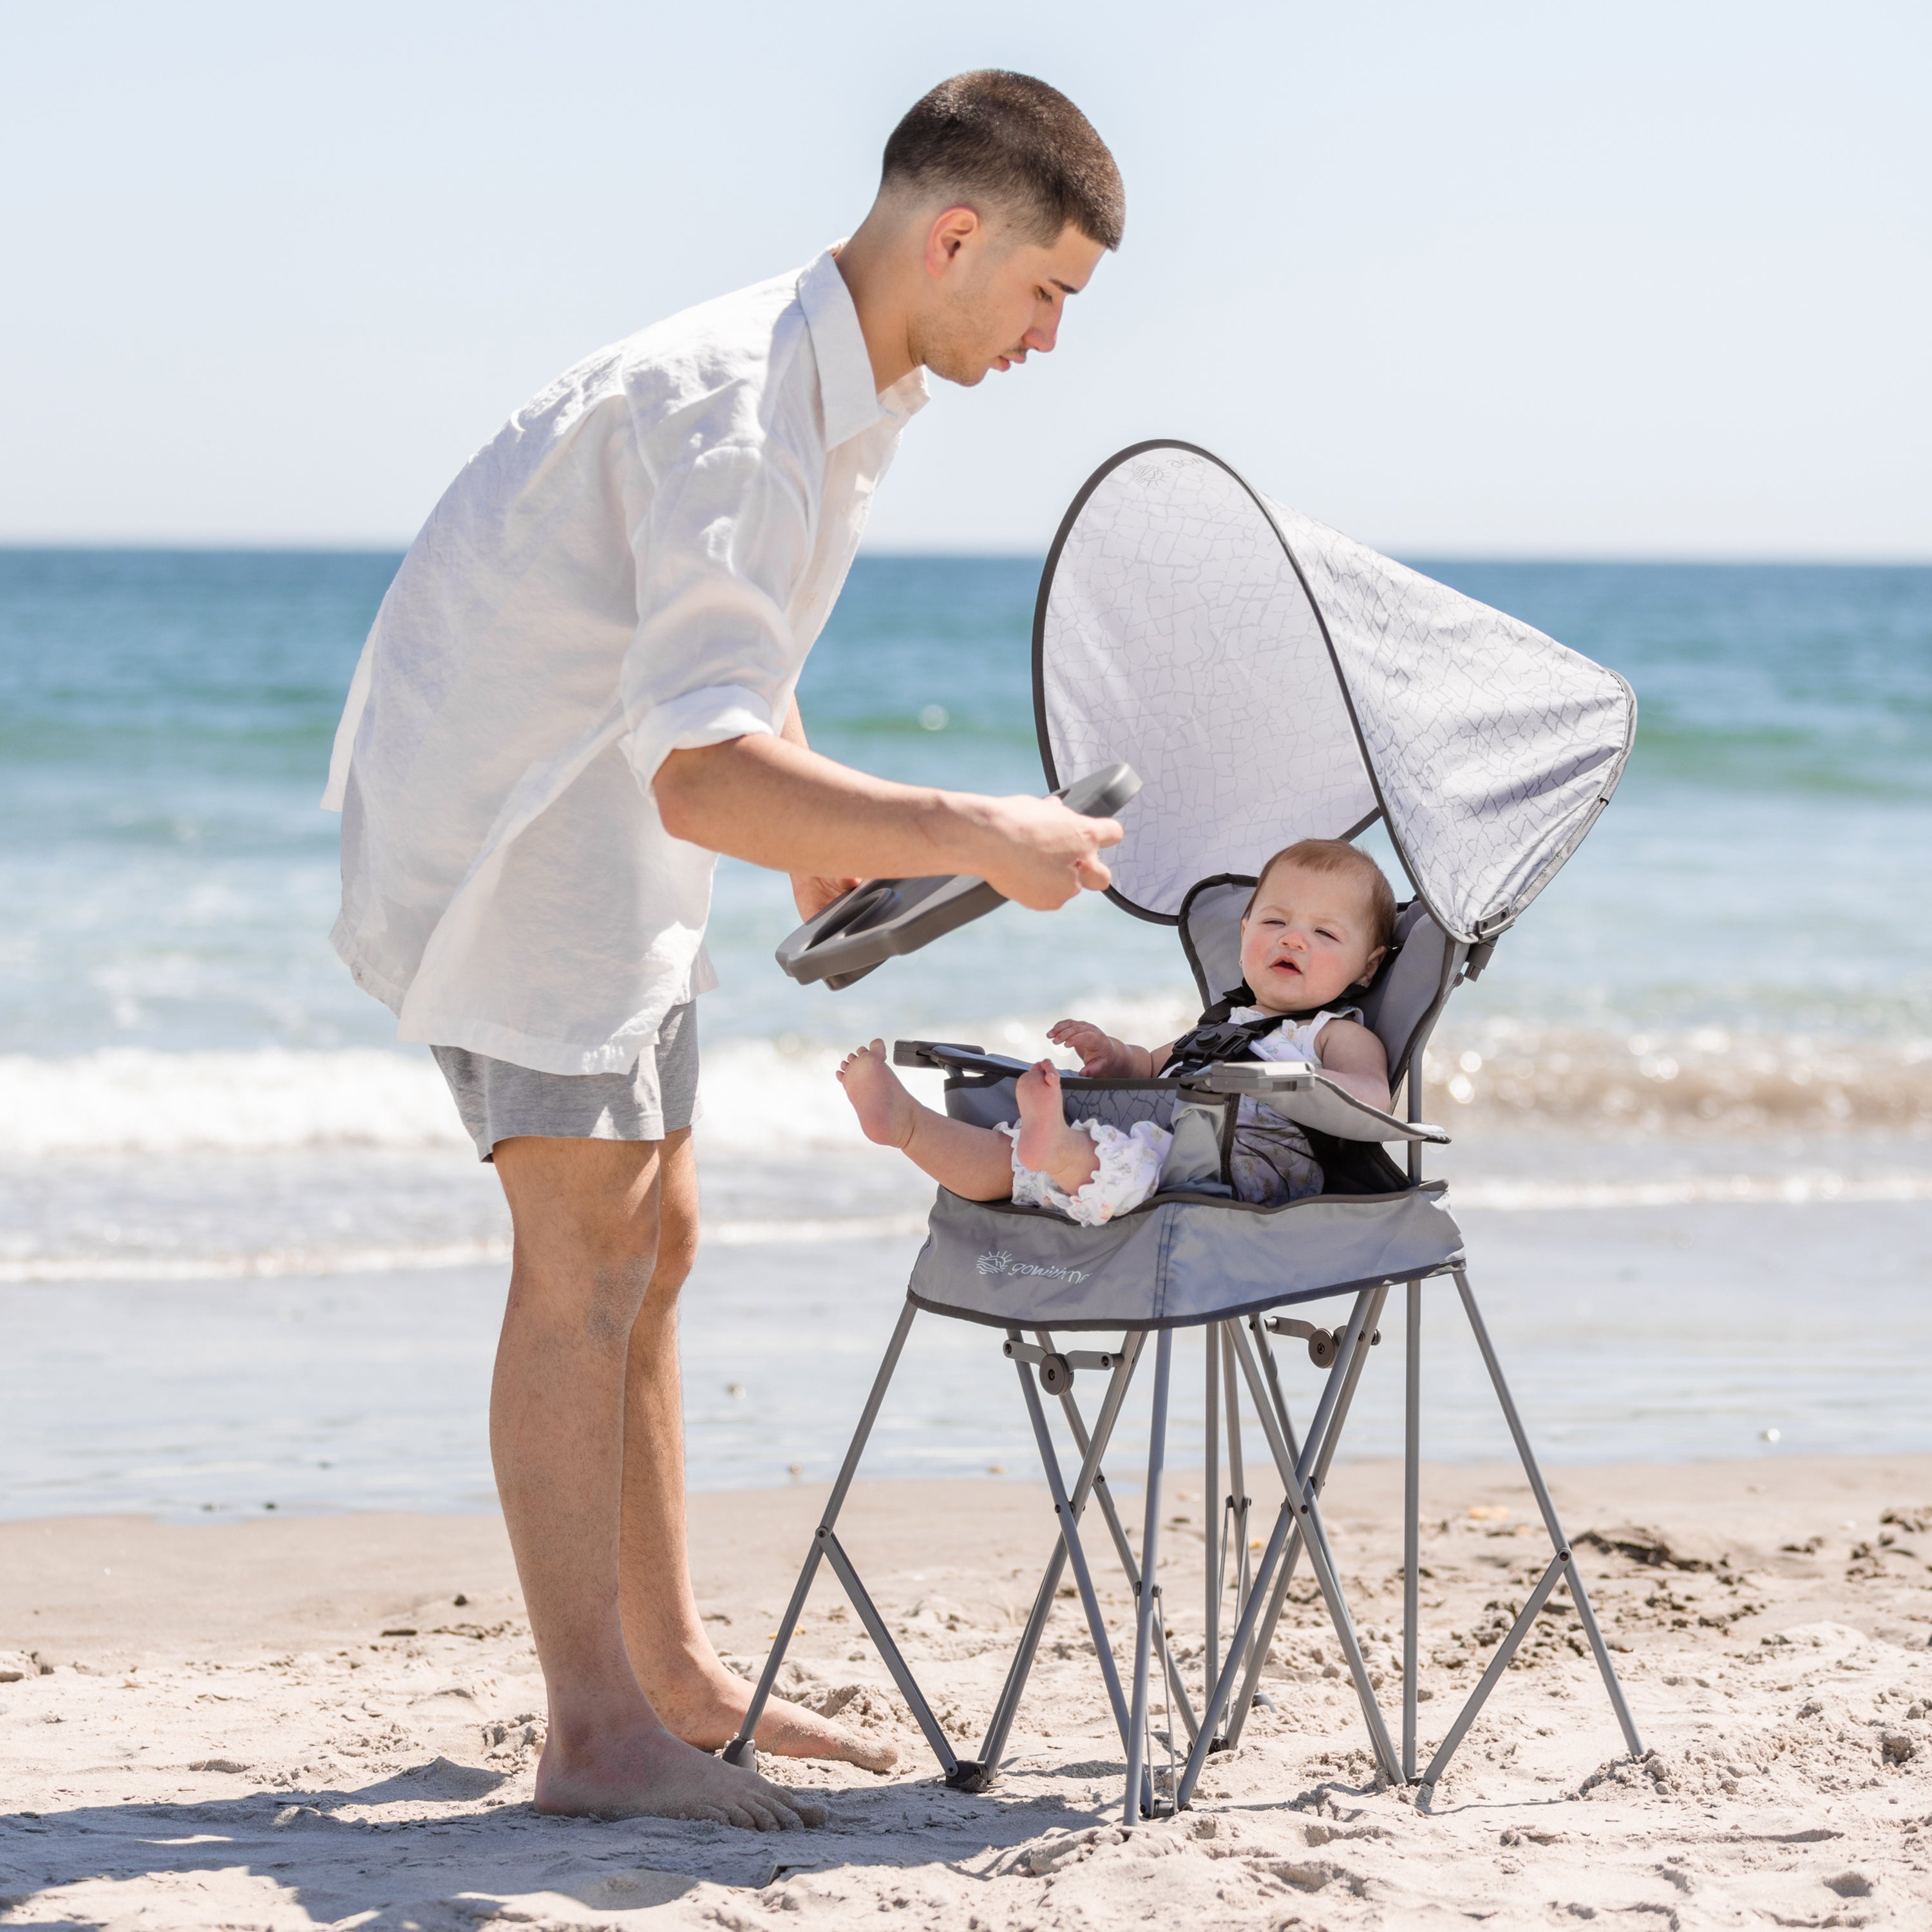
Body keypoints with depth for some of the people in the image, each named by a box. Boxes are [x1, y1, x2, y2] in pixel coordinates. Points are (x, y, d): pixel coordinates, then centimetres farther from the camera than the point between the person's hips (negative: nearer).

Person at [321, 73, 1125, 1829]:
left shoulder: (847, 384, 5)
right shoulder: (735, 418, -28)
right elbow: (704, 775, -38)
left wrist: (831, 839, 11)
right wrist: (973, 838, -37)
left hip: (609, 825, 10)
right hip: (497, 815, -10)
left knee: (650, 1240, 11)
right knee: (585, 1252, -12)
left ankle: (669, 1671, 19)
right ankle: (595, 1734, -10)